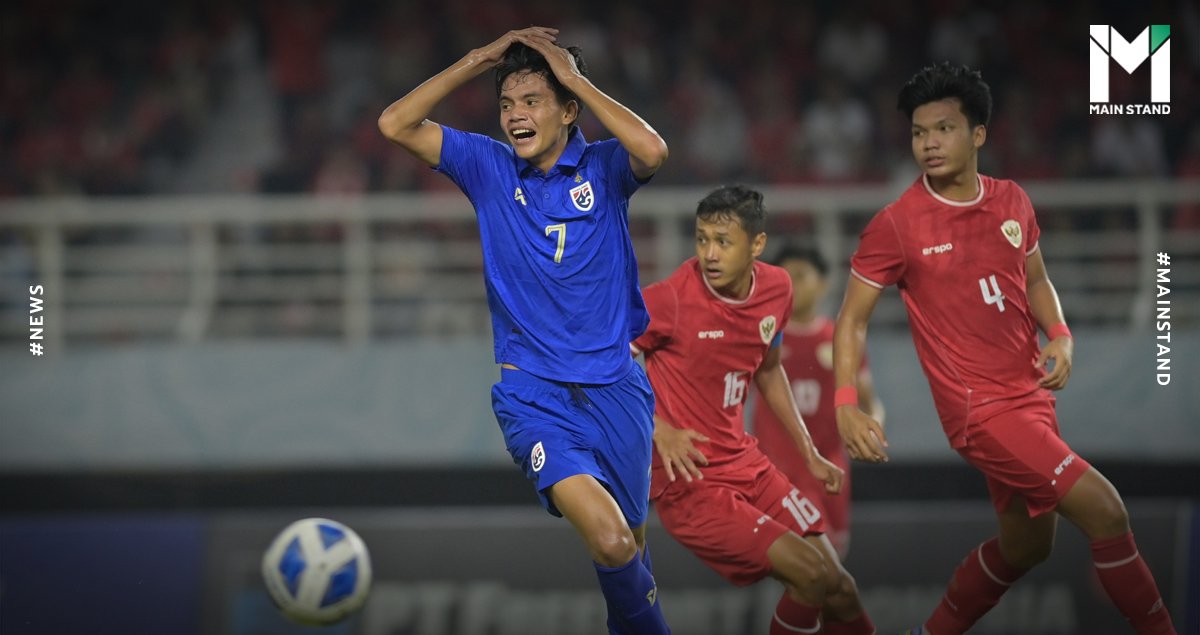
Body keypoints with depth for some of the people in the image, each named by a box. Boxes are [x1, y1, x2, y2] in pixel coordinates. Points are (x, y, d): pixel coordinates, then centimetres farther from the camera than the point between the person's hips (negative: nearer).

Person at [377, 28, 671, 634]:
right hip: (533, 395, -1)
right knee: (609, 539, -23)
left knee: (630, 551, 10)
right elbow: (396, 124, -4)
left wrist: (575, 79, -15)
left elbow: (652, 151, -24)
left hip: (615, 389, 1)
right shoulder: (488, 167, 4)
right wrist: (480, 60, -7)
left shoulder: (603, 167, 0)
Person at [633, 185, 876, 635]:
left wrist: (809, 453, 19)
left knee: (838, 589, 3)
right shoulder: (670, 300, -19)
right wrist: (658, 429, -22)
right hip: (689, 482, -7)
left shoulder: (776, 289, 1)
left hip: (746, 464, 7)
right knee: (810, 575, -19)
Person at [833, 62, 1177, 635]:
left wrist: (1060, 337, 0)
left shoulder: (1012, 202, 4)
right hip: (979, 409, -7)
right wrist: (846, 405, -17)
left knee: (1026, 544, 19)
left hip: (1031, 394, 7)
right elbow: (852, 319, -4)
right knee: (1104, 511, -16)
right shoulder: (896, 226, -11)